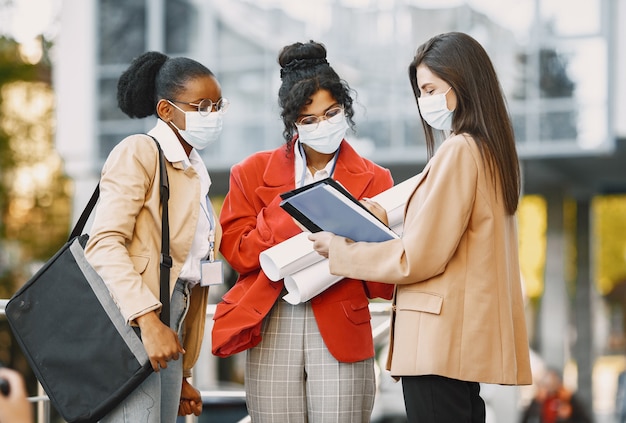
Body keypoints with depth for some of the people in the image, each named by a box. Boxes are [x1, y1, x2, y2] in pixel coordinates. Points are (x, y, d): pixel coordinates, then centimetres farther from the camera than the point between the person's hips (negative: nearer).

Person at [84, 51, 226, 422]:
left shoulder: (196, 173, 22)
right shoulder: (140, 152, -3)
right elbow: (104, 243, -16)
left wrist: (182, 374, 22)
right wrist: (147, 319, -27)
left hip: (167, 332, 8)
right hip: (130, 326, -8)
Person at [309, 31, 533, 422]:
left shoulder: (457, 151, -13)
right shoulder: (490, 150, 15)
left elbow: (418, 258, -14)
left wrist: (339, 250, -4)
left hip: (440, 342, -9)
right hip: (467, 338, 9)